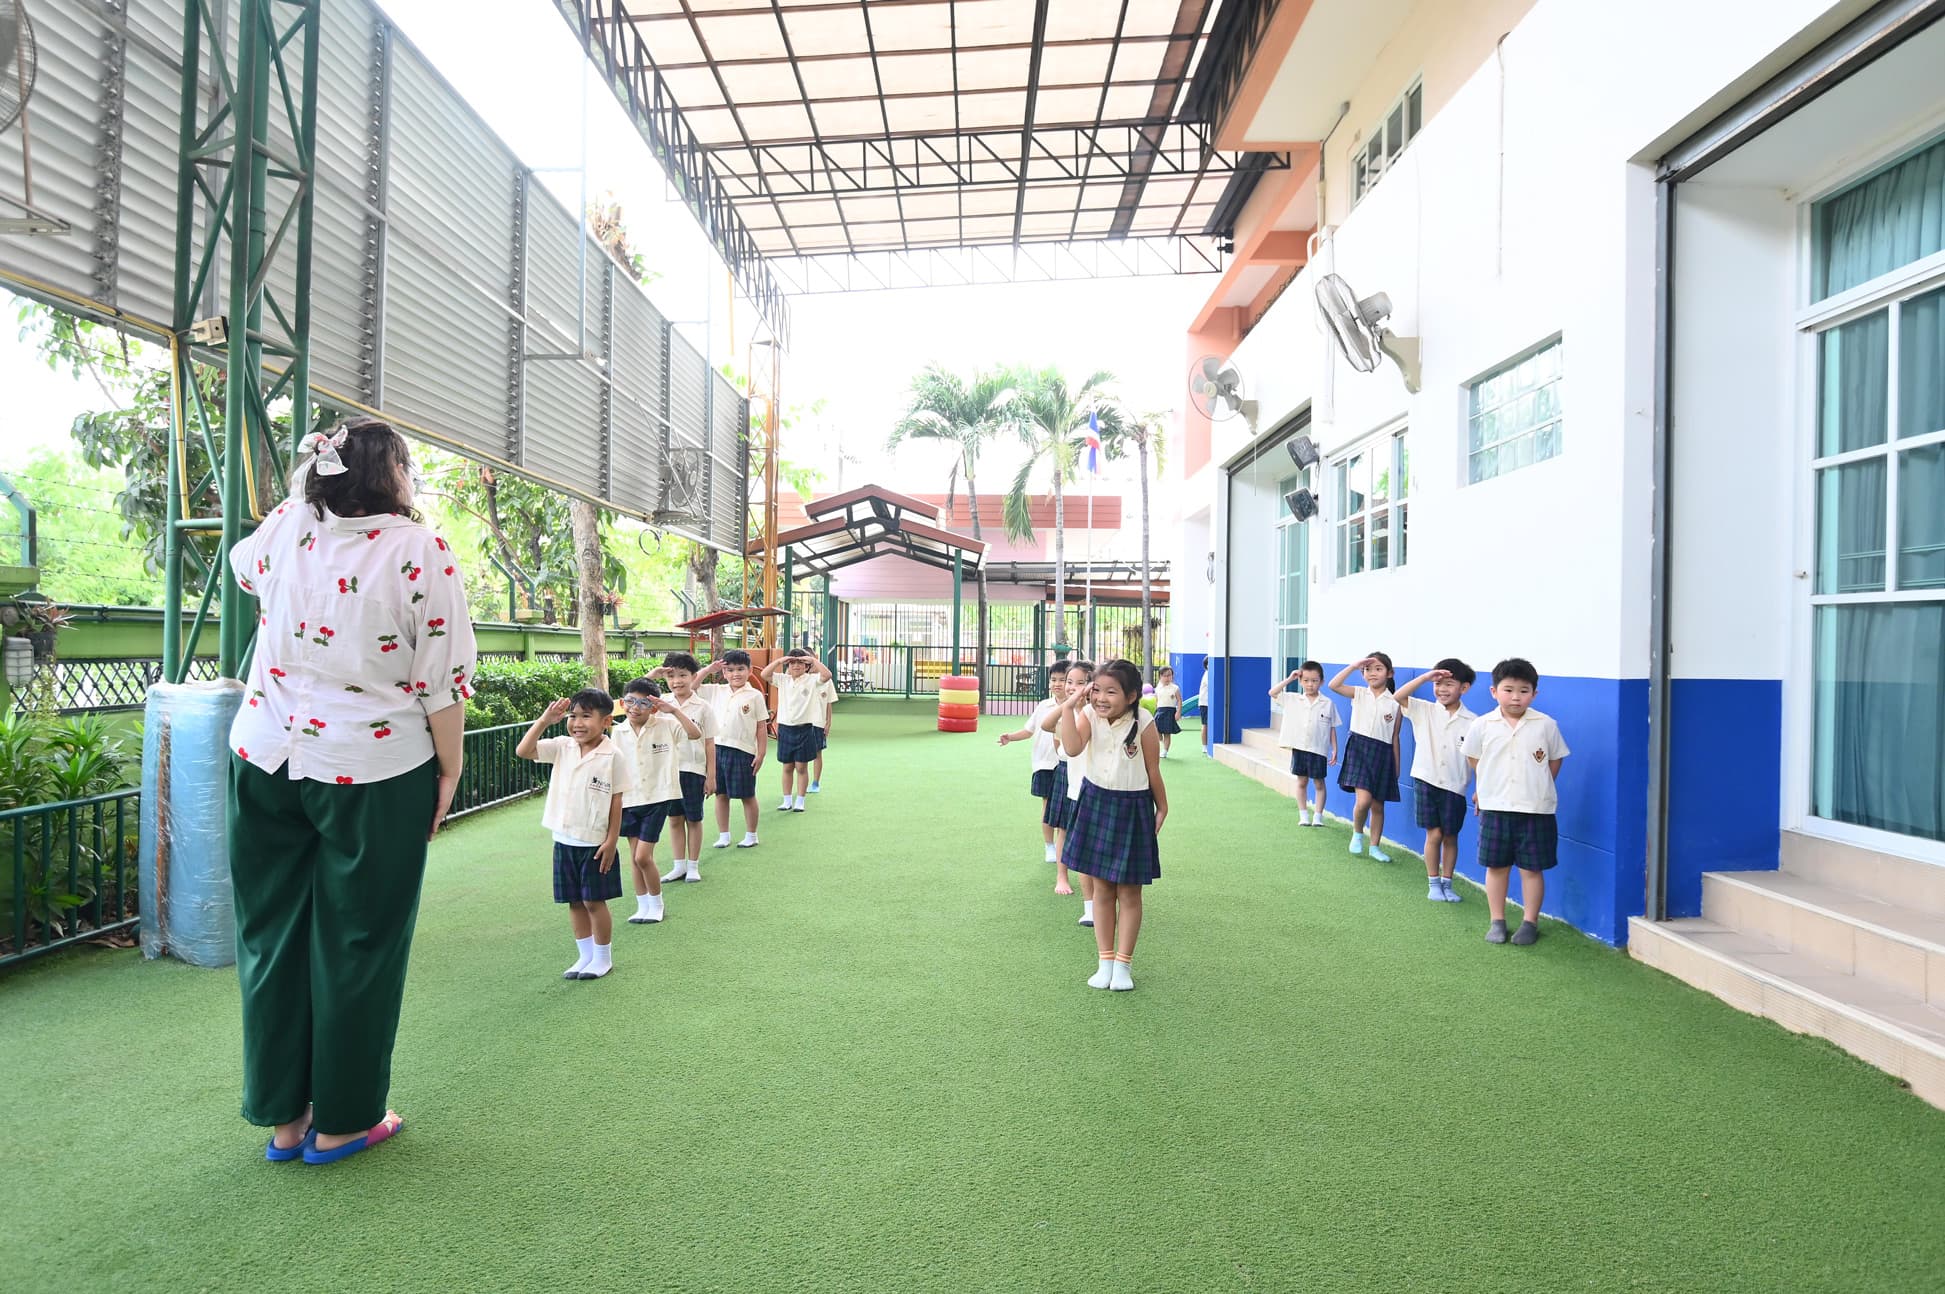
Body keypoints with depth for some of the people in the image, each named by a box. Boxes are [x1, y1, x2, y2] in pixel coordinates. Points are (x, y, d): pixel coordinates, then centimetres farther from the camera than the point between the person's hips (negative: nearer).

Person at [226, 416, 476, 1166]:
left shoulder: (284, 528, 3)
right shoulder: (419, 551, -12)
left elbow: (243, 569, 29)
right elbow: (441, 680, -12)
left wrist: (307, 488, 26)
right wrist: (449, 768, -2)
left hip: (265, 762, 5)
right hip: (371, 772, -5)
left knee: (272, 935, 15)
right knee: (356, 943, 8)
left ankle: (283, 1119, 27)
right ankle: (340, 1123, 22)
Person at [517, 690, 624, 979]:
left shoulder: (612, 755, -12)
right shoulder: (561, 748, 0)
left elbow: (616, 801, -9)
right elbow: (523, 751, -9)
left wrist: (612, 840, -10)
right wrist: (545, 720, -17)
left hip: (595, 843, -5)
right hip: (564, 840, 5)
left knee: (594, 901, 3)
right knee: (575, 902, 13)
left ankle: (603, 958, 20)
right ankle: (585, 956, 28)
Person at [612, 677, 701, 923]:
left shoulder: (665, 726, -7)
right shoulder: (618, 733, 2)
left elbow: (696, 735, -21)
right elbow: (612, 770, 8)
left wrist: (674, 710, -26)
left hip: (657, 798, -4)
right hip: (629, 800, 4)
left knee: (643, 856, -7)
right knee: (634, 857, 10)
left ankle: (656, 905, 14)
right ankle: (642, 906, 24)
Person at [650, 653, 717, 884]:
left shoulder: (703, 708, -5)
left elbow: (709, 744, -4)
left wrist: (711, 777, -5)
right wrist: (650, 676, -17)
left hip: (693, 770, -3)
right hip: (668, 769, 3)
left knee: (693, 819, 8)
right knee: (674, 819, 11)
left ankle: (693, 866, 20)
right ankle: (679, 866, 22)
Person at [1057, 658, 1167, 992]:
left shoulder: (1144, 726, -15)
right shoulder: (1089, 716, -9)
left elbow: (1153, 773, -5)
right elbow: (1073, 748, -27)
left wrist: (1162, 809, 4)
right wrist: (1068, 708, -28)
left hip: (1132, 808, -2)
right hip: (1096, 804, 3)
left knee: (1129, 892, 6)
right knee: (1102, 889, 10)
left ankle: (1123, 964, 19)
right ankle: (1105, 962, 22)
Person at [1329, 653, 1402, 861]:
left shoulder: (1394, 703, 2)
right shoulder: (1359, 694, 3)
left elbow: (1395, 737, 6)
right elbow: (1333, 685, -15)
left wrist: (1396, 767, 7)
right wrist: (1353, 666, -14)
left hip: (1382, 754, 2)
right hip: (1359, 748, -1)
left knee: (1378, 805, 11)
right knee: (1363, 800, -18)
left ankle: (1374, 846, 26)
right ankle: (1357, 833, 10)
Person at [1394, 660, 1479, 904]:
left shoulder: (1472, 721, -3)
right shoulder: (1424, 711, 0)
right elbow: (1398, 697, -14)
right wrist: (1426, 677, -18)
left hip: (1454, 787, 0)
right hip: (1426, 781, 0)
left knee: (1450, 837, 10)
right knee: (1433, 834, 2)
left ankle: (1446, 883, 23)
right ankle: (1433, 883, 15)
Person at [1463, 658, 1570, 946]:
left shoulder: (1546, 725, -4)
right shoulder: (1482, 725, -3)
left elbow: (1555, 760, 8)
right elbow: (1474, 759, 10)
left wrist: (1538, 787, 8)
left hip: (1536, 809, -1)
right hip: (1494, 807, 1)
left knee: (1532, 868, 6)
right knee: (1496, 866, 8)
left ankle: (1530, 922, 19)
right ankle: (1496, 921, 19)